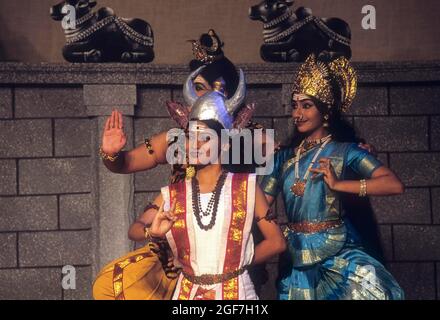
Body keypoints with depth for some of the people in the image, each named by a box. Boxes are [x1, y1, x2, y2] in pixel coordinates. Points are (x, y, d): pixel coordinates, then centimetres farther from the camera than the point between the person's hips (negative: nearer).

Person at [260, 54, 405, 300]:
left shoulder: (343, 150, -2)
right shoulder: (285, 156, 11)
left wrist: (338, 184, -16)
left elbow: (395, 184, -15)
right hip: (296, 254, 4)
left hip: (335, 249, -4)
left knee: (367, 283, -29)